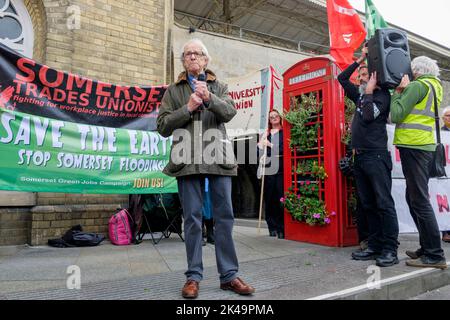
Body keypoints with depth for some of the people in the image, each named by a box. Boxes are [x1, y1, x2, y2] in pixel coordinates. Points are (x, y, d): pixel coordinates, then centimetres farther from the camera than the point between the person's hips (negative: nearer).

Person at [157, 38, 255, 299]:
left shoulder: (219, 87, 17)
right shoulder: (174, 91, 15)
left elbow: (230, 112, -1)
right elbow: (162, 126, 6)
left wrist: (209, 98, -18)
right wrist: (188, 107, -6)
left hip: (218, 158, 1)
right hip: (188, 160, 0)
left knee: (225, 216, 2)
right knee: (193, 219, 2)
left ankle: (229, 275, 11)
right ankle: (194, 276, 11)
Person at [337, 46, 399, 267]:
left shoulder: (382, 95, 0)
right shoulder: (360, 96, 21)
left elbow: (369, 115, -16)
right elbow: (341, 78, 30)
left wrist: (369, 91, -4)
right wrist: (360, 59, 24)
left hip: (376, 156, -8)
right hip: (359, 157, 8)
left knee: (384, 203, -7)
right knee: (367, 205, 7)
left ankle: (390, 250, -4)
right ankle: (375, 247, 13)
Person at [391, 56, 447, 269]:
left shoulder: (418, 85, -7)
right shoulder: (434, 86, 21)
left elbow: (396, 115, -12)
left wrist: (397, 92, 1)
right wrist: (402, 91, 13)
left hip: (414, 146, -10)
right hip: (424, 146, 10)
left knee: (419, 201, -8)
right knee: (414, 198, 15)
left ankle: (435, 256, -4)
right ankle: (427, 248, 22)